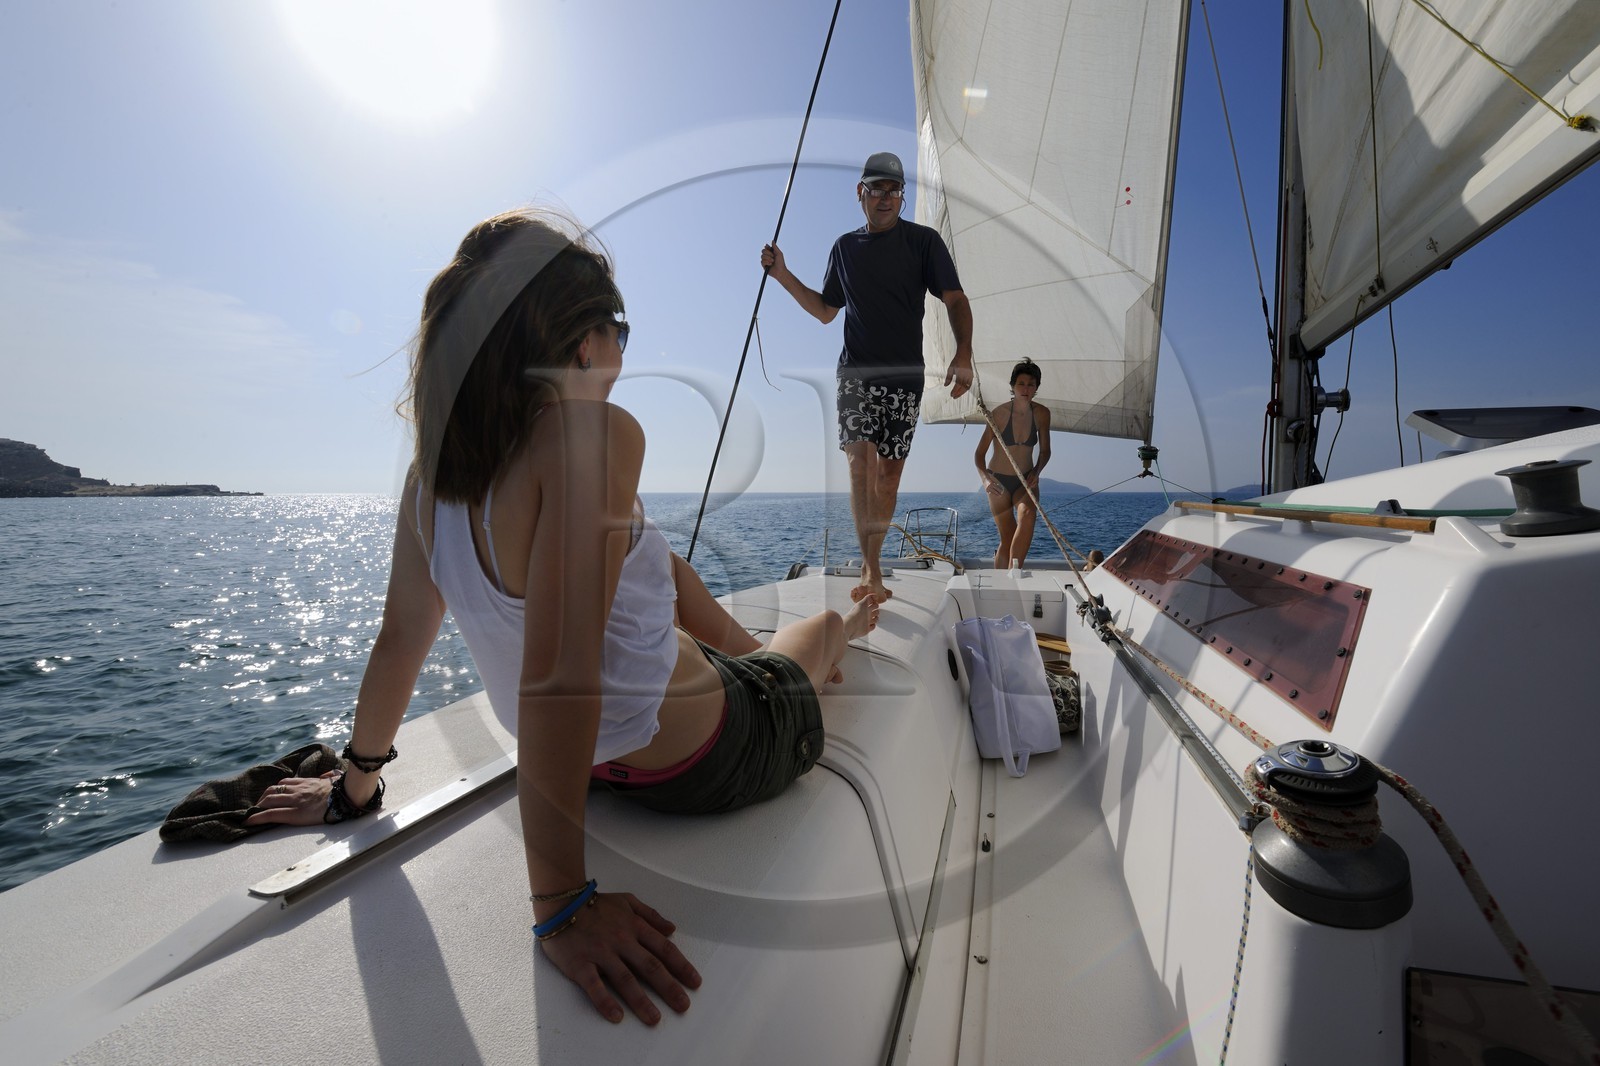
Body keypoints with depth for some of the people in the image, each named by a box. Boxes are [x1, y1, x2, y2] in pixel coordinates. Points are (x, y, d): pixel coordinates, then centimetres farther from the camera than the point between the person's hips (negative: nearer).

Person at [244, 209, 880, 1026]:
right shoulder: (596, 433, -31)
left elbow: (398, 639, -2)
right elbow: (555, 675, -37)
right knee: (818, 629, 25)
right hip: (706, 763, -6)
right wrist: (561, 905, -31)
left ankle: (756, 650, 55)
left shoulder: (434, 467, -9)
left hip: (605, 758, 6)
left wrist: (355, 787, 12)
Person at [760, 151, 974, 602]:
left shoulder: (923, 240, 4)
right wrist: (783, 276, 10)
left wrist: (963, 354, -20)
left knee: (889, 471, 2)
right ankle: (872, 571, -13)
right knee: (861, 464, -16)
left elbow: (955, 299, -3)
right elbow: (825, 311, 21)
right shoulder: (845, 247, 13)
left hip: (905, 374, -1)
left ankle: (869, 564, 17)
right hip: (856, 370, 1)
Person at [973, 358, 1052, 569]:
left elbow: (1045, 451, 8)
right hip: (999, 481, -2)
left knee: (1028, 515, -31)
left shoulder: (1042, 414, -4)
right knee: (1007, 539, -2)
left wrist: (1036, 472, -12)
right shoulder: (1000, 413, -13)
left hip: (1026, 480, 2)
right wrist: (985, 478, -30)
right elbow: (979, 453, -12)